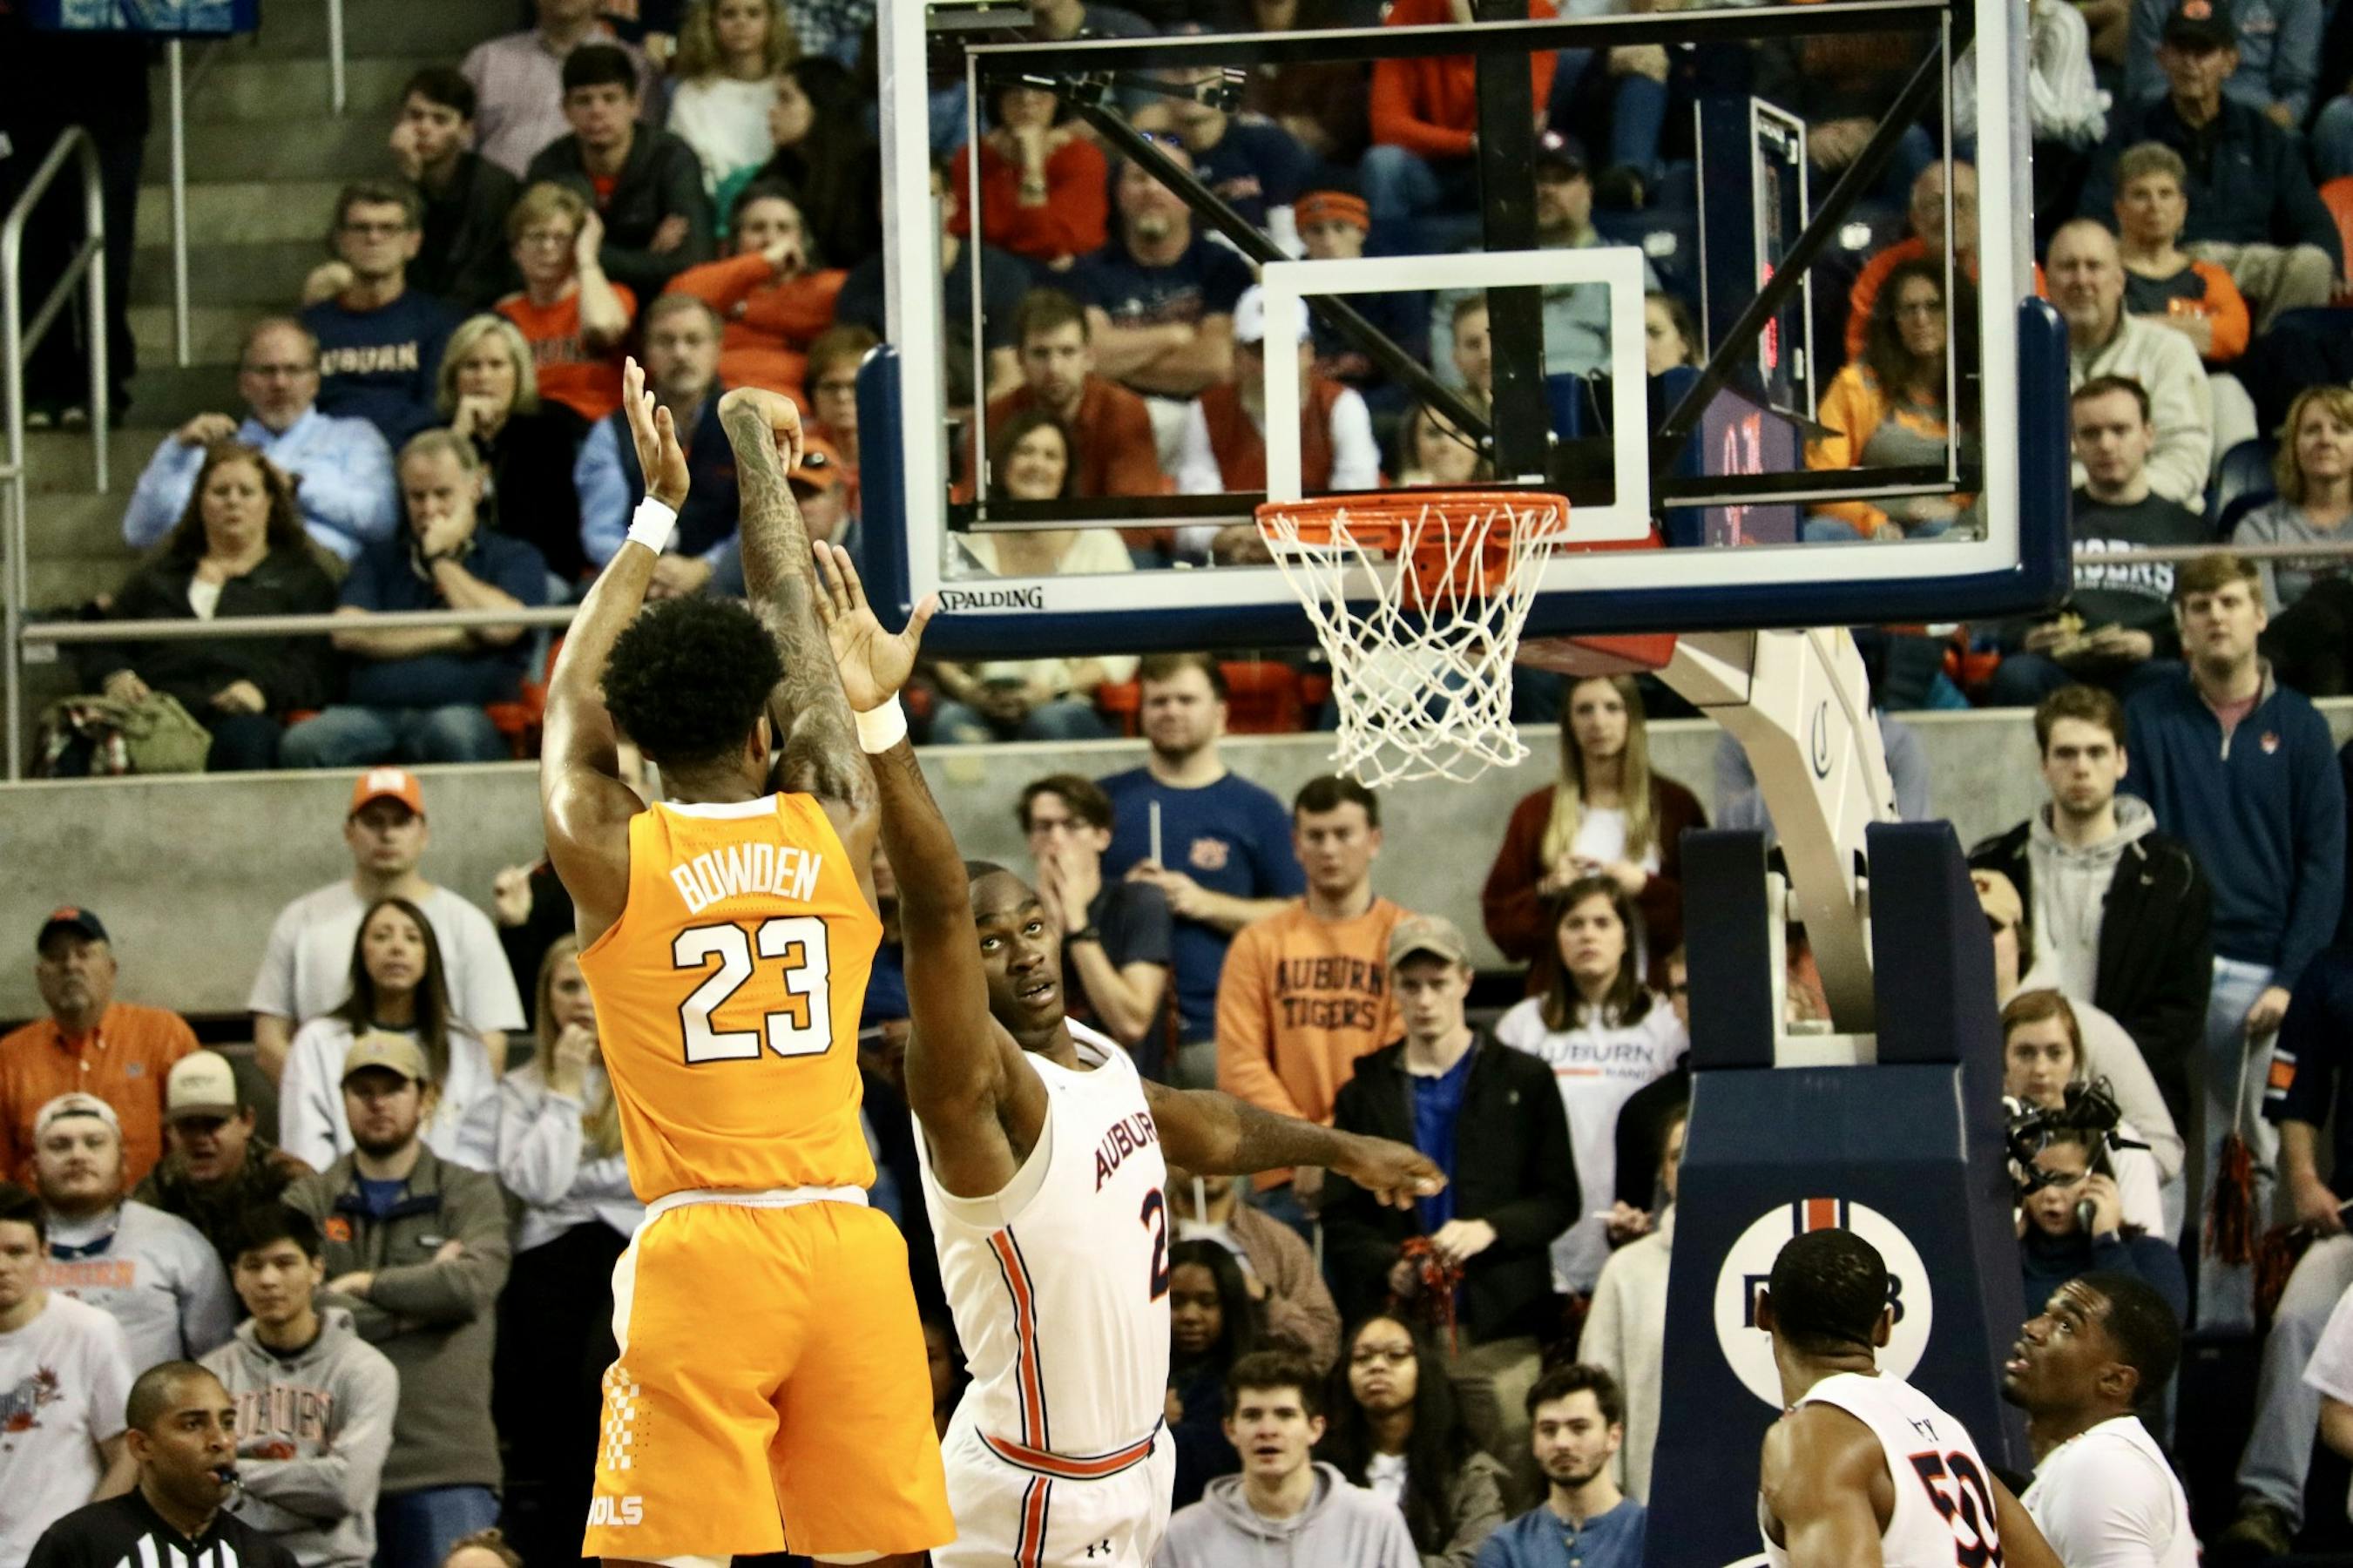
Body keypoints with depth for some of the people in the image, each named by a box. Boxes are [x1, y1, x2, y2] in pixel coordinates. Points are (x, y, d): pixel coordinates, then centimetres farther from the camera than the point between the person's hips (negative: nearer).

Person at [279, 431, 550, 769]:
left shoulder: (516, 558, 18)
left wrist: (442, 559, 9)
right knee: (302, 744, -31)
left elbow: (500, 627, -4)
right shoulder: (378, 559, 27)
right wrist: (451, 637, 2)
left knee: (455, 731, -41)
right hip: (373, 712, 2)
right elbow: (348, 633, 8)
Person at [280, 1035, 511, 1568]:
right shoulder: (309, 1200, 12)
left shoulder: (470, 1194, 11)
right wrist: (417, 1299, -6)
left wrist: (367, 1285, -4)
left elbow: (474, 1283, -9)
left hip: (447, 1463, -1)